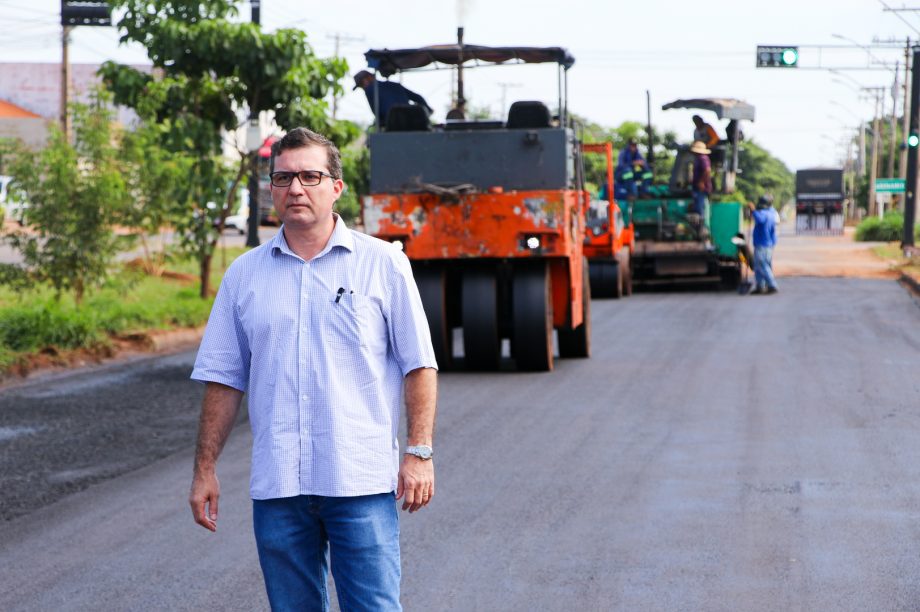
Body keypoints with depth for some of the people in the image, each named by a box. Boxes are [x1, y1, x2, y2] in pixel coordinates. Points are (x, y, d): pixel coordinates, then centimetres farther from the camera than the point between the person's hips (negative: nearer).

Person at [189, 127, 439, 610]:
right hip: (276, 485, 3)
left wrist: (418, 453, -6)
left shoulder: (383, 264, 2)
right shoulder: (244, 275, 10)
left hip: (362, 482, -3)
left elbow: (419, 366, 2)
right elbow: (223, 378, 12)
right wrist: (205, 468, 8)